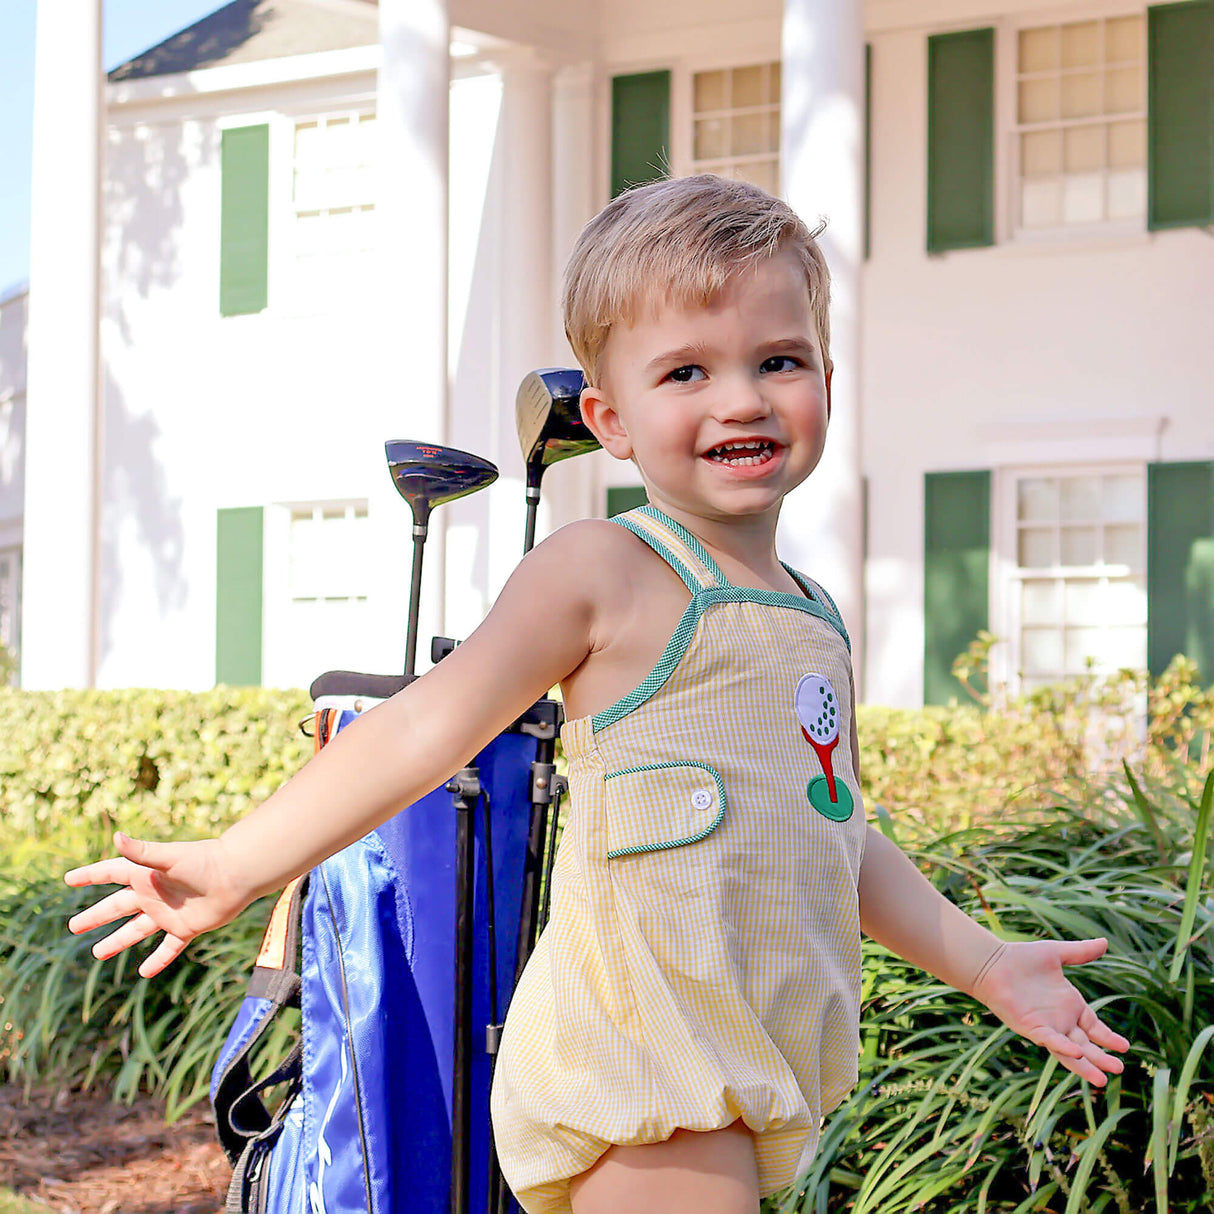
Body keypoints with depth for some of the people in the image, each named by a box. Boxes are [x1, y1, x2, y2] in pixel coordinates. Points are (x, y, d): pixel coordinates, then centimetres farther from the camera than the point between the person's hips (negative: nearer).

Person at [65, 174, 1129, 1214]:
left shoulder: (815, 620, 16)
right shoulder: (603, 570, -6)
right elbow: (428, 728, -8)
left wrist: (985, 964, 28)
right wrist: (240, 866, -13)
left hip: (754, 1064, 7)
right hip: (640, 1048, -7)